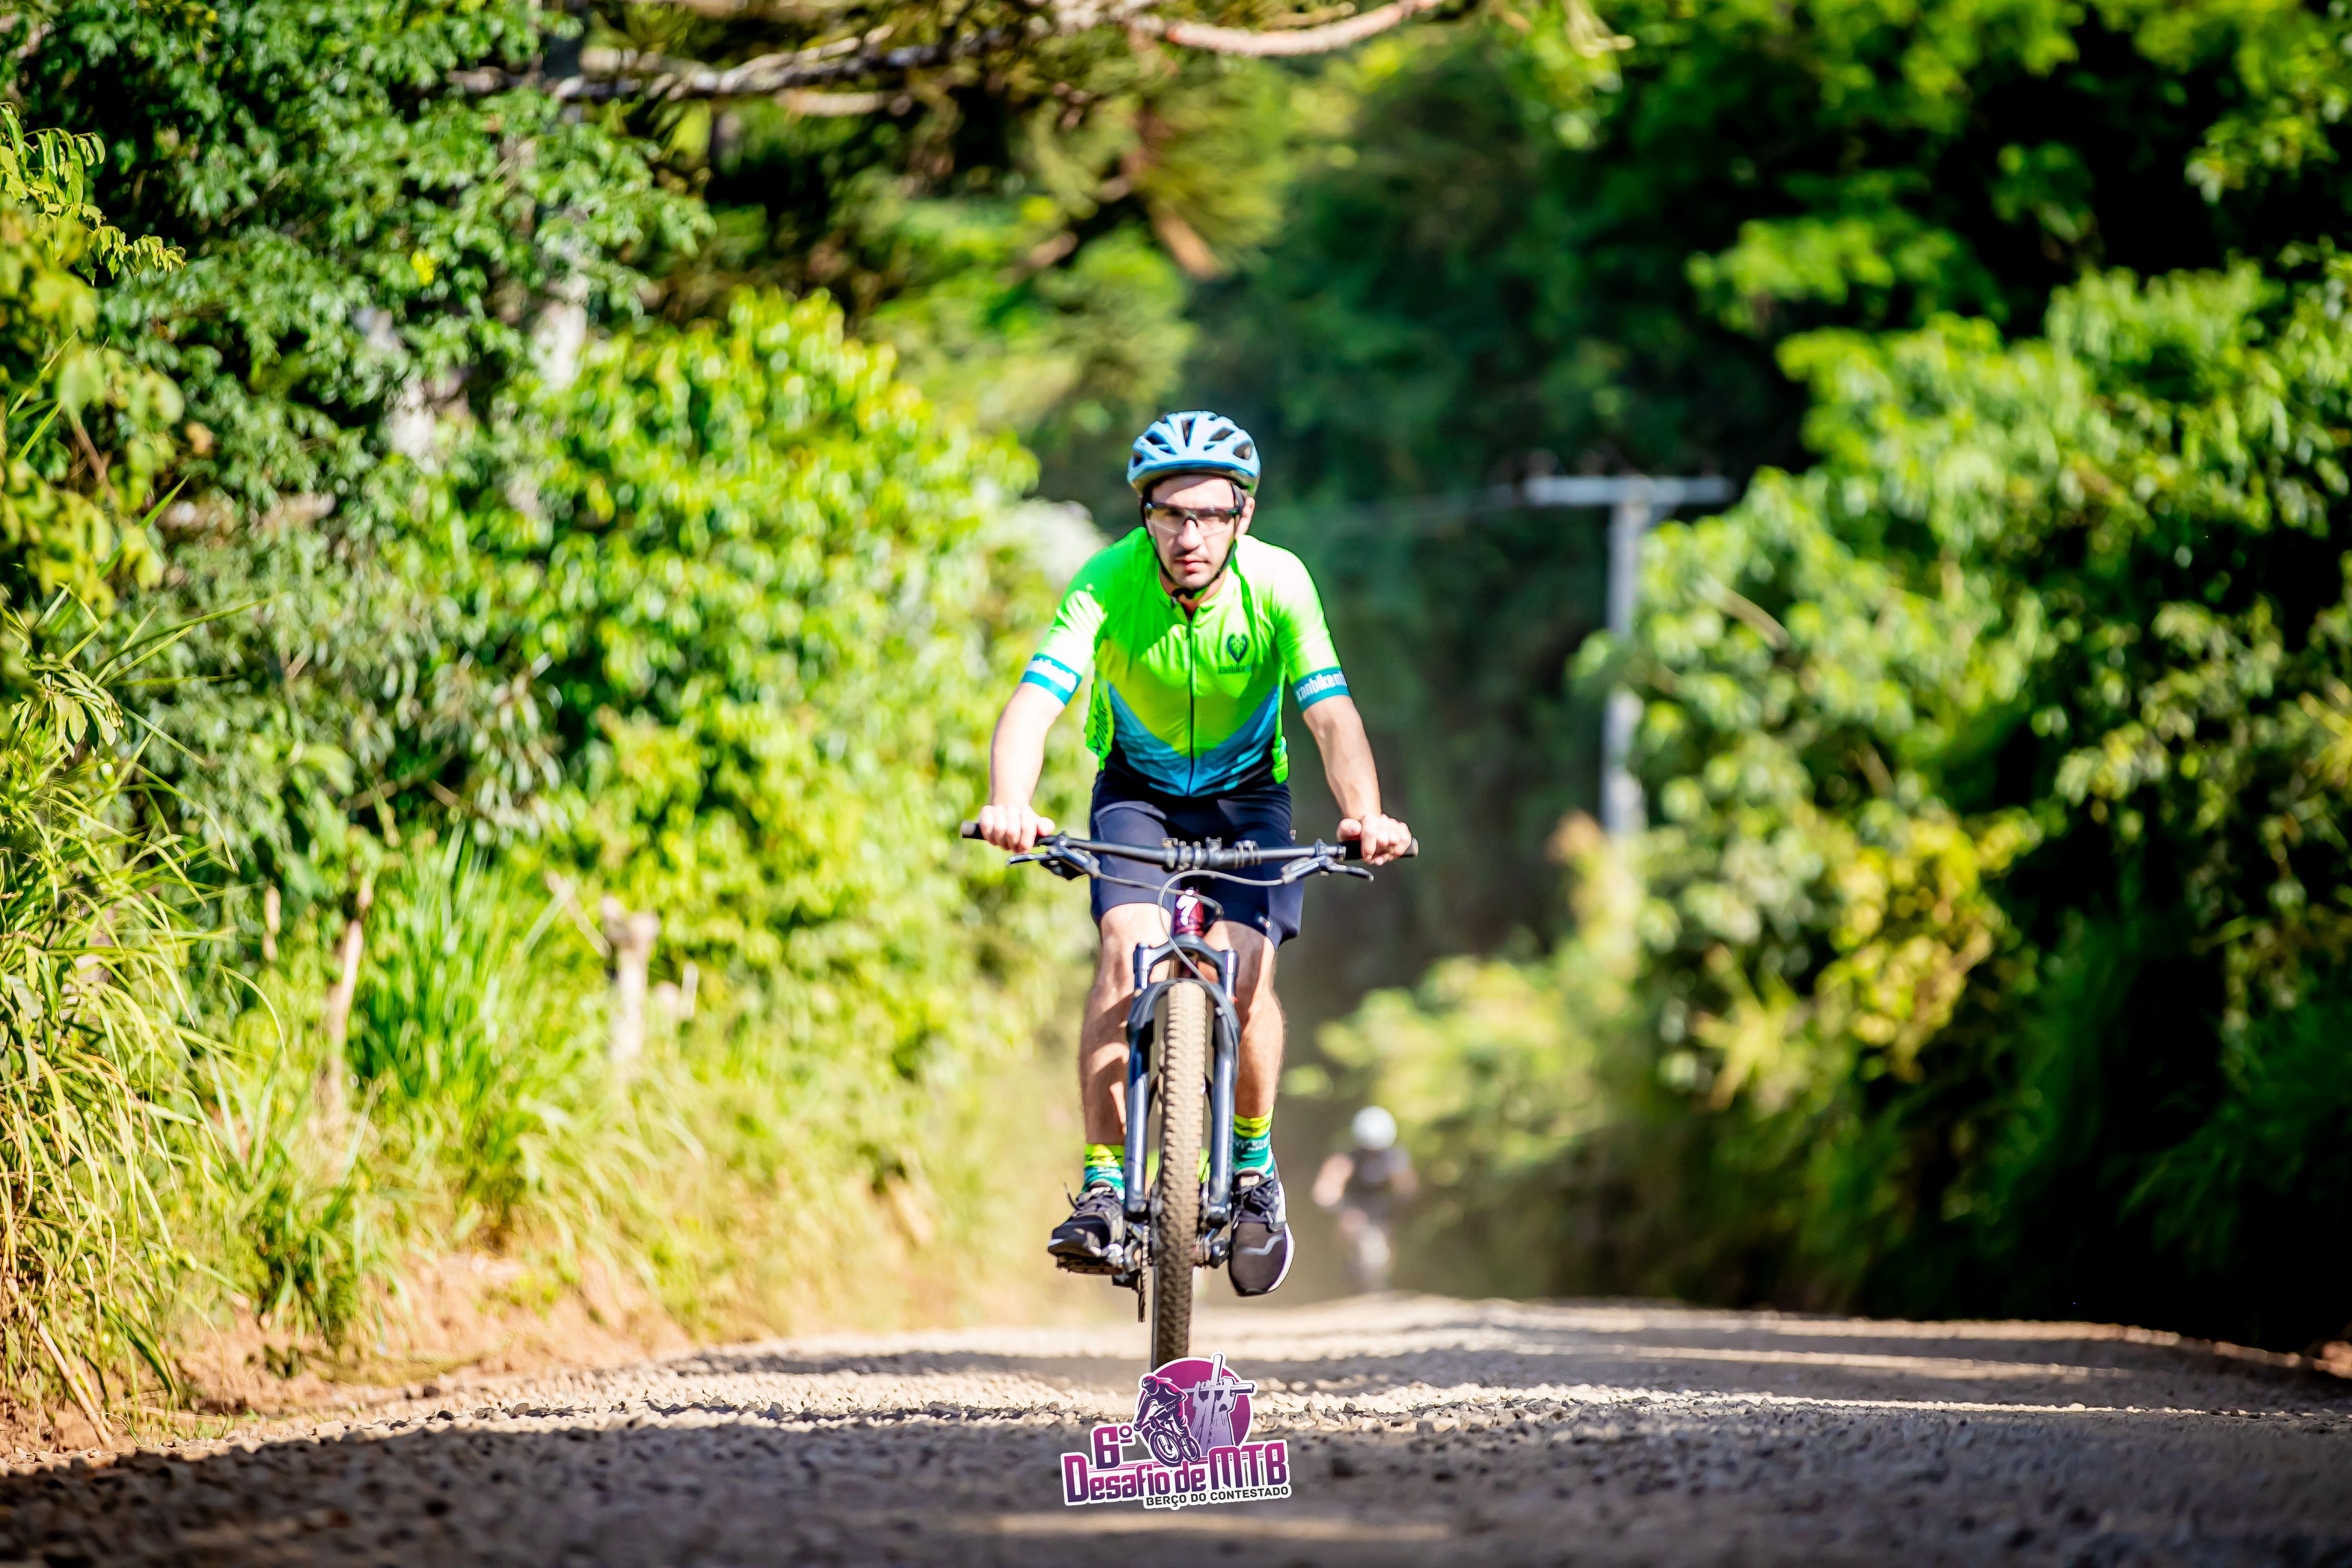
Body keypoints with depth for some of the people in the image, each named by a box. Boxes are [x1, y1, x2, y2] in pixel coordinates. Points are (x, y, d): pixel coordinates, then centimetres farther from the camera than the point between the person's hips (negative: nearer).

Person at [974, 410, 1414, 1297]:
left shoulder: (1277, 584, -25)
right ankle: (1102, 1186, -19)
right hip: (1137, 788, 0)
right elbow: (1035, 701, -38)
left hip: (1247, 791, 0)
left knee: (1243, 968, -20)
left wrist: (1364, 815, -53)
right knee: (1129, 949, -25)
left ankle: (1254, 1167, 3)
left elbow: (1332, 714, -34)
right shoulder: (1108, 584, -27)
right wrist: (1009, 805, -58)